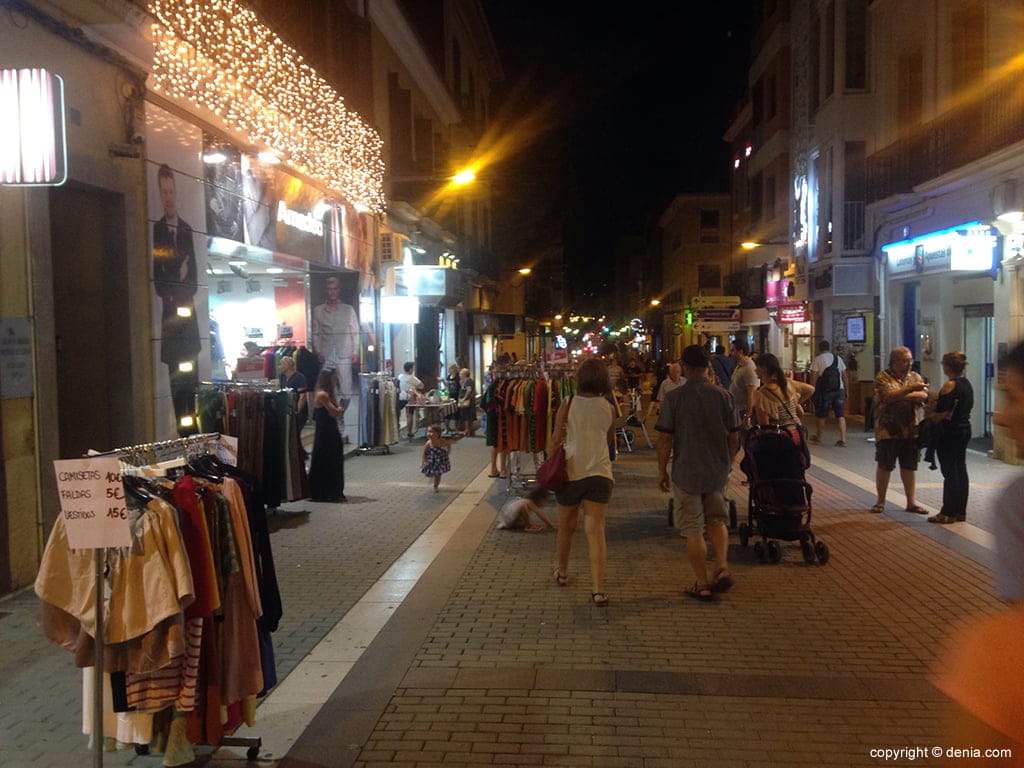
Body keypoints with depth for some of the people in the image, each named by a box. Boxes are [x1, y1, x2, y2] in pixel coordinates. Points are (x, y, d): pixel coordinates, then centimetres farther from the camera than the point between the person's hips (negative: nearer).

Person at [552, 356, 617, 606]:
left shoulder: (568, 405, -6)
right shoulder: (608, 408, 1)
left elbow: (557, 440, -3)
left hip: (571, 472, -1)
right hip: (599, 473, 1)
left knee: (566, 527, 18)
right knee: (596, 531, -2)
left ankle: (562, 572, 36)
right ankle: (598, 589, -10)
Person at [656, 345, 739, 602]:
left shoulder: (674, 397, -11)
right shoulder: (723, 395, -2)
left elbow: (665, 438, -11)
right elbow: (733, 437, 4)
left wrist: (662, 470, 1)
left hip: (686, 472, -3)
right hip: (717, 471, 3)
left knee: (693, 530, 7)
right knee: (717, 519, 23)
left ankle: (702, 585, 12)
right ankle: (722, 567, 9)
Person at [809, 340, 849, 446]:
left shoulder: (818, 359, -4)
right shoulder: (838, 358, 11)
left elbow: (813, 377, -10)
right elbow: (845, 377, 11)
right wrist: (847, 391, 15)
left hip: (824, 390, -4)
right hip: (839, 390, 4)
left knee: (820, 415, 11)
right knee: (840, 415, 4)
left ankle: (818, 436, 26)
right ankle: (843, 439, -4)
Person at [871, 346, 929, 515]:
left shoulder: (915, 376, 9)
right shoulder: (883, 377, -5)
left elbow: (924, 395, -6)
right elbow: (889, 397, -21)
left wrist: (900, 396, -18)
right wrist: (910, 389, -27)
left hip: (911, 430, 4)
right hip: (888, 430, -4)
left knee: (909, 467, 10)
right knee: (884, 466, 5)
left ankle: (911, 502, 18)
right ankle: (880, 501, 16)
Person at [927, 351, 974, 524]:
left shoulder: (950, 385, -17)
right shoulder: (967, 384, 10)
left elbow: (942, 413, -19)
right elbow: (966, 407, 13)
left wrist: (930, 419, -5)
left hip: (950, 432, -9)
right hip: (964, 429, 9)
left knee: (950, 473, -3)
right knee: (961, 470, 12)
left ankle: (948, 513, 2)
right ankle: (960, 511, 19)